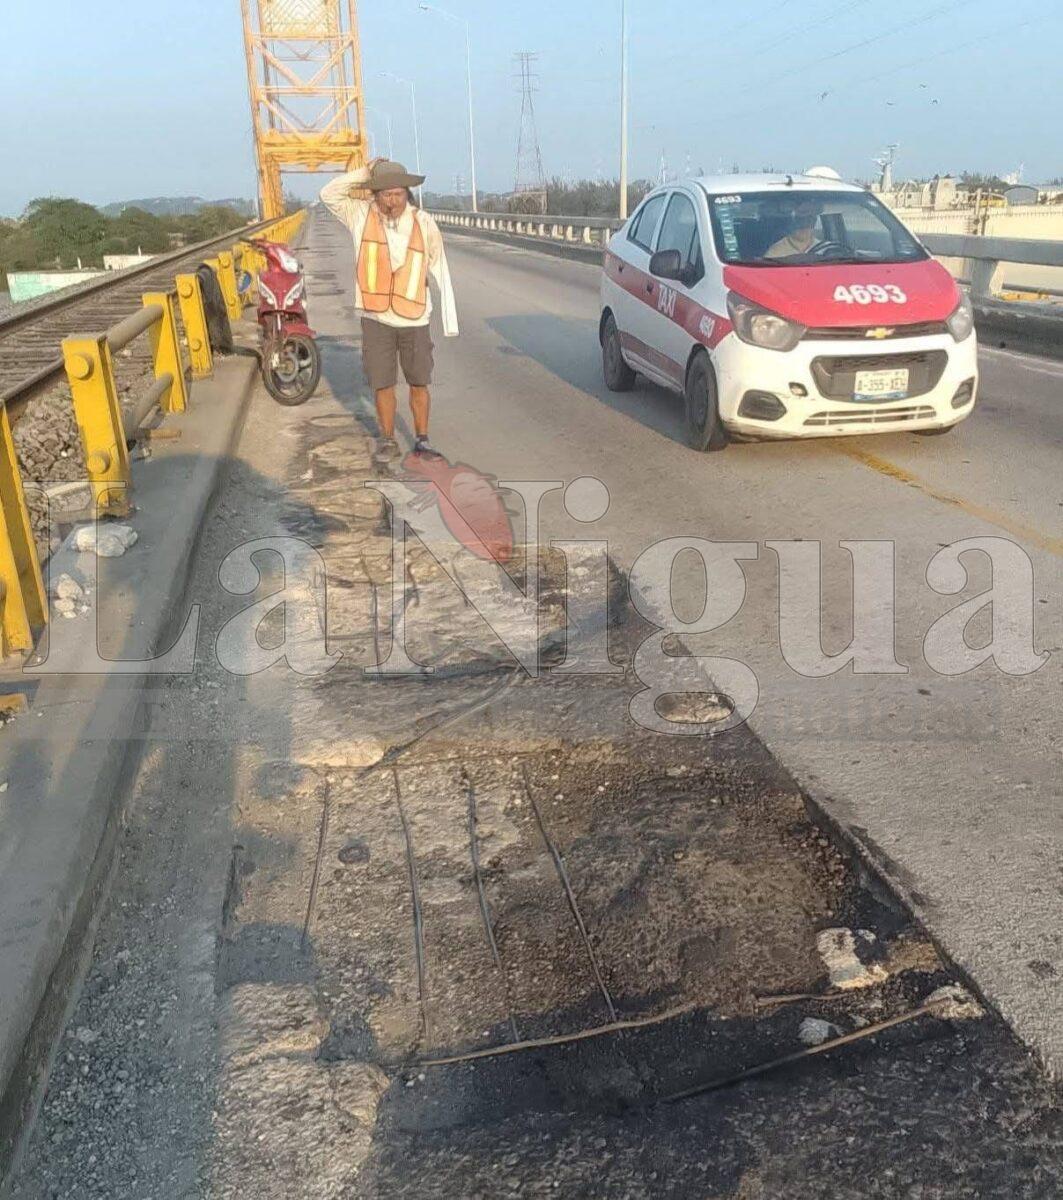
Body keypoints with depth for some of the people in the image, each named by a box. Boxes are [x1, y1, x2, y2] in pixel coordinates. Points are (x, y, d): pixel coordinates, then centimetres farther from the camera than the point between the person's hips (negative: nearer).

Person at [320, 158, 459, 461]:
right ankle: (387, 441, 21)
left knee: (419, 383, 7)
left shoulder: (424, 223, -5)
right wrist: (365, 173, -15)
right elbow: (328, 194, -12)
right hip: (376, 319, 1)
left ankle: (422, 440, 21)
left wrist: (450, 322, 1)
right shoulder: (362, 215, -2)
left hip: (414, 319, 0)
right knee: (382, 384, 6)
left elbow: (441, 273, 0)